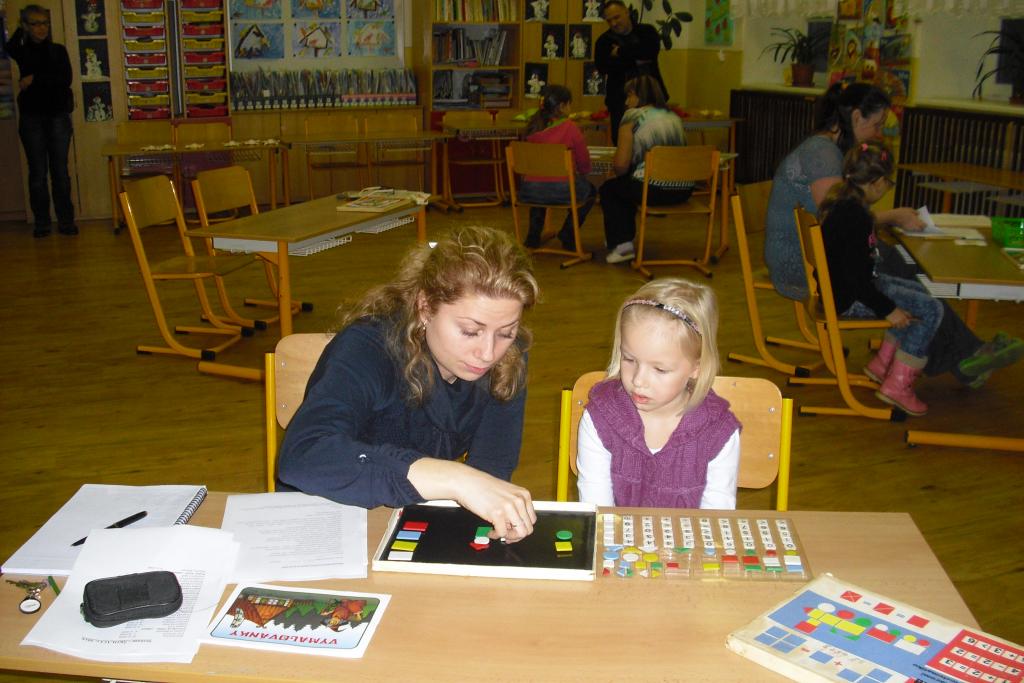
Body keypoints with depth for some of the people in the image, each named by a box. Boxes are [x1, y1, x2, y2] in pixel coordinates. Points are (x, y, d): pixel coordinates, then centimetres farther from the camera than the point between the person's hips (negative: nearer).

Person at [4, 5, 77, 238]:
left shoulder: (58, 50, 7)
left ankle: (66, 221, 4)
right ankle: (41, 222, 7)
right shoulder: (22, 51, 6)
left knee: (60, 170, 0)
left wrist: (35, 79, -12)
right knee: (37, 172, 2)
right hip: (31, 118, 0)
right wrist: (22, 30, -3)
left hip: (58, 116, 0)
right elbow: (9, 46, -18)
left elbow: (66, 79, -7)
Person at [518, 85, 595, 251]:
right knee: (590, 190, 26)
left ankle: (534, 236, 34)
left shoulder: (533, 127, 5)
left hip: (529, 192, 4)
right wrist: (580, 171, 23)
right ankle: (568, 236, 22)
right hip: (562, 191, -4)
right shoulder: (570, 128, -8)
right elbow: (585, 165, 0)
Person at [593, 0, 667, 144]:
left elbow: (652, 49, -14)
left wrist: (621, 52, -11)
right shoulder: (604, 40, 7)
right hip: (620, 100, 0)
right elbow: (602, 67, -10)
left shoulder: (647, 32, 8)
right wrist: (635, 60, -13)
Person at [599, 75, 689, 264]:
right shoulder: (675, 117, 15)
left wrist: (619, 173, 16)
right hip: (683, 191, 7)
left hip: (652, 191, -7)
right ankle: (626, 236, 43)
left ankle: (621, 245, 16)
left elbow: (621, 165, -9)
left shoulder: (633, 116, -3)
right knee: (626, 185, 31)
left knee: (608, 189, 21)